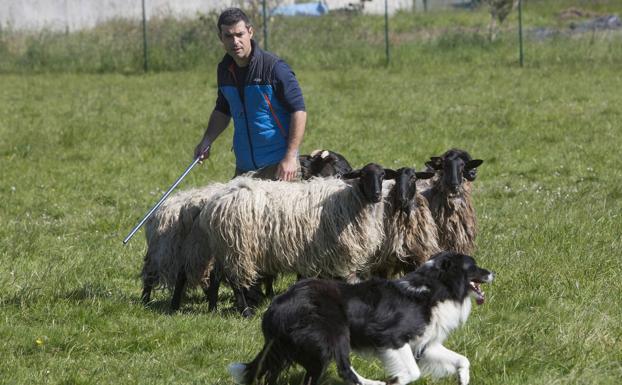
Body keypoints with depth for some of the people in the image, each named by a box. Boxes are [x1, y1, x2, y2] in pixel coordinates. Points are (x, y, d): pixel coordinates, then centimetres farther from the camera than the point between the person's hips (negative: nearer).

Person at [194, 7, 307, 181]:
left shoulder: (274, 67, -12)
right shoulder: (225, 70, 8)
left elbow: (298, 111, -12)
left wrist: (290, 157, -18)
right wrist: (207, 140, 7)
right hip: (244, 167, 6)